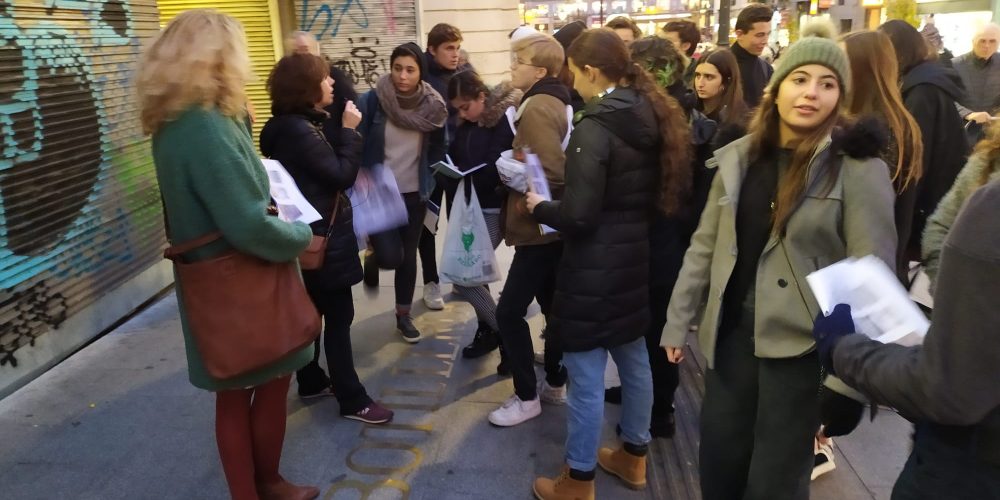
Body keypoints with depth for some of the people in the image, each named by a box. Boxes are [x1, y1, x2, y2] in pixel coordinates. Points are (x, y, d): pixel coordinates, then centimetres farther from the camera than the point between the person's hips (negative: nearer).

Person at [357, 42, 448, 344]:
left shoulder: (433, 105, -2)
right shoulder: (372, 100, -11)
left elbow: (437, 149, 8)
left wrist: (431, 184, -2)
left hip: (414, 193, 3)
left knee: (408, 255, 10)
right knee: (390, 256, -12)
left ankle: (403, 315, 28)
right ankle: (372, 257, 26)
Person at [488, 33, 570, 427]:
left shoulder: (537, 107, -17)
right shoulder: (553, 102, 13)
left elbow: (552, 174, -26)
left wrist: (526, 200, -12)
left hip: (540, 228, -10)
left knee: (509, 311, -3)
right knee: (553, 307, 17)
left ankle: (527, 397, 8)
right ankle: (555, 383, 31)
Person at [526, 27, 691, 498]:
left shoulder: (594, 128, -19)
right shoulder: (653, 116, 6)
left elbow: (578, 216, -23)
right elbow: (665, 192, 14)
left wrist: (539, 206, -3)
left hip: (595, 270, -9)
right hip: (637, 259, 9)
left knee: (586, 378, 4)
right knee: (634, 362, 21)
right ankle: (633, 456, 39)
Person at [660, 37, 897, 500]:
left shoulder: (858, 167, -10)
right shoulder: (739, 155, 3)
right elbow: (705, 245, 8)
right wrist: (677, 321, 8)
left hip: (804, 344, -4)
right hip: (732, 333, 4)